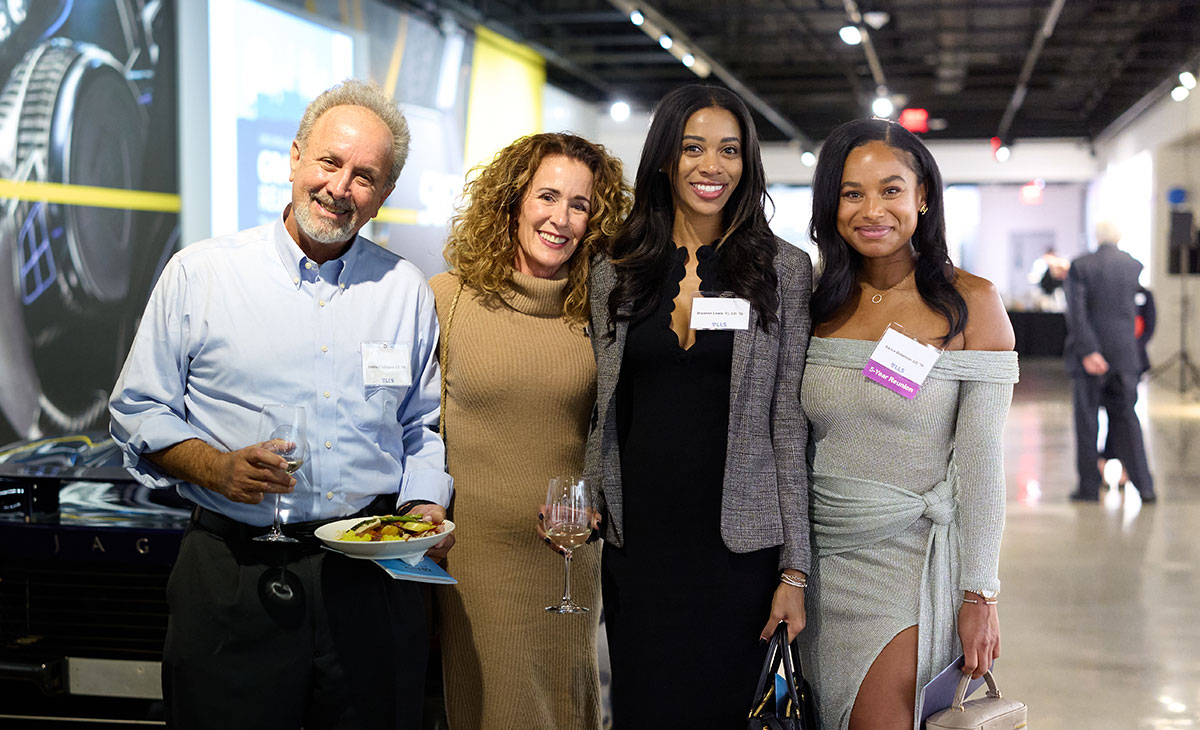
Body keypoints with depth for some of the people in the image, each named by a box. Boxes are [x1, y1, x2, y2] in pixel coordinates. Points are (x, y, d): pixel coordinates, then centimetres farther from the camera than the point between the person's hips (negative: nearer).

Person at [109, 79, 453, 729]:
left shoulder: (406, 290, 8)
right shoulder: (199, 273, 1)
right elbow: (139, 411, 4)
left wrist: (425, 506, -2)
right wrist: (215, 468, -13)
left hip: (372, 579, 2)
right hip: (233, 573, -2)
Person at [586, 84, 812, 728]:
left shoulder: (784, 270, 0)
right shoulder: (614, 274, 7)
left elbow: (791, 423, -2)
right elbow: (601, 415, 13)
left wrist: (795, 568, -6)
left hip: (737, 546, -2)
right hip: (634, 543, 2)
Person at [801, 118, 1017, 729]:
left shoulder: (970, 304, -7)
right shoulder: (817, 306, 4)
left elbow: (981, 465, -8)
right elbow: (794, 452, 10)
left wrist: (979, 594, -10)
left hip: (910, 560, -4)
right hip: (821, 560, 4)